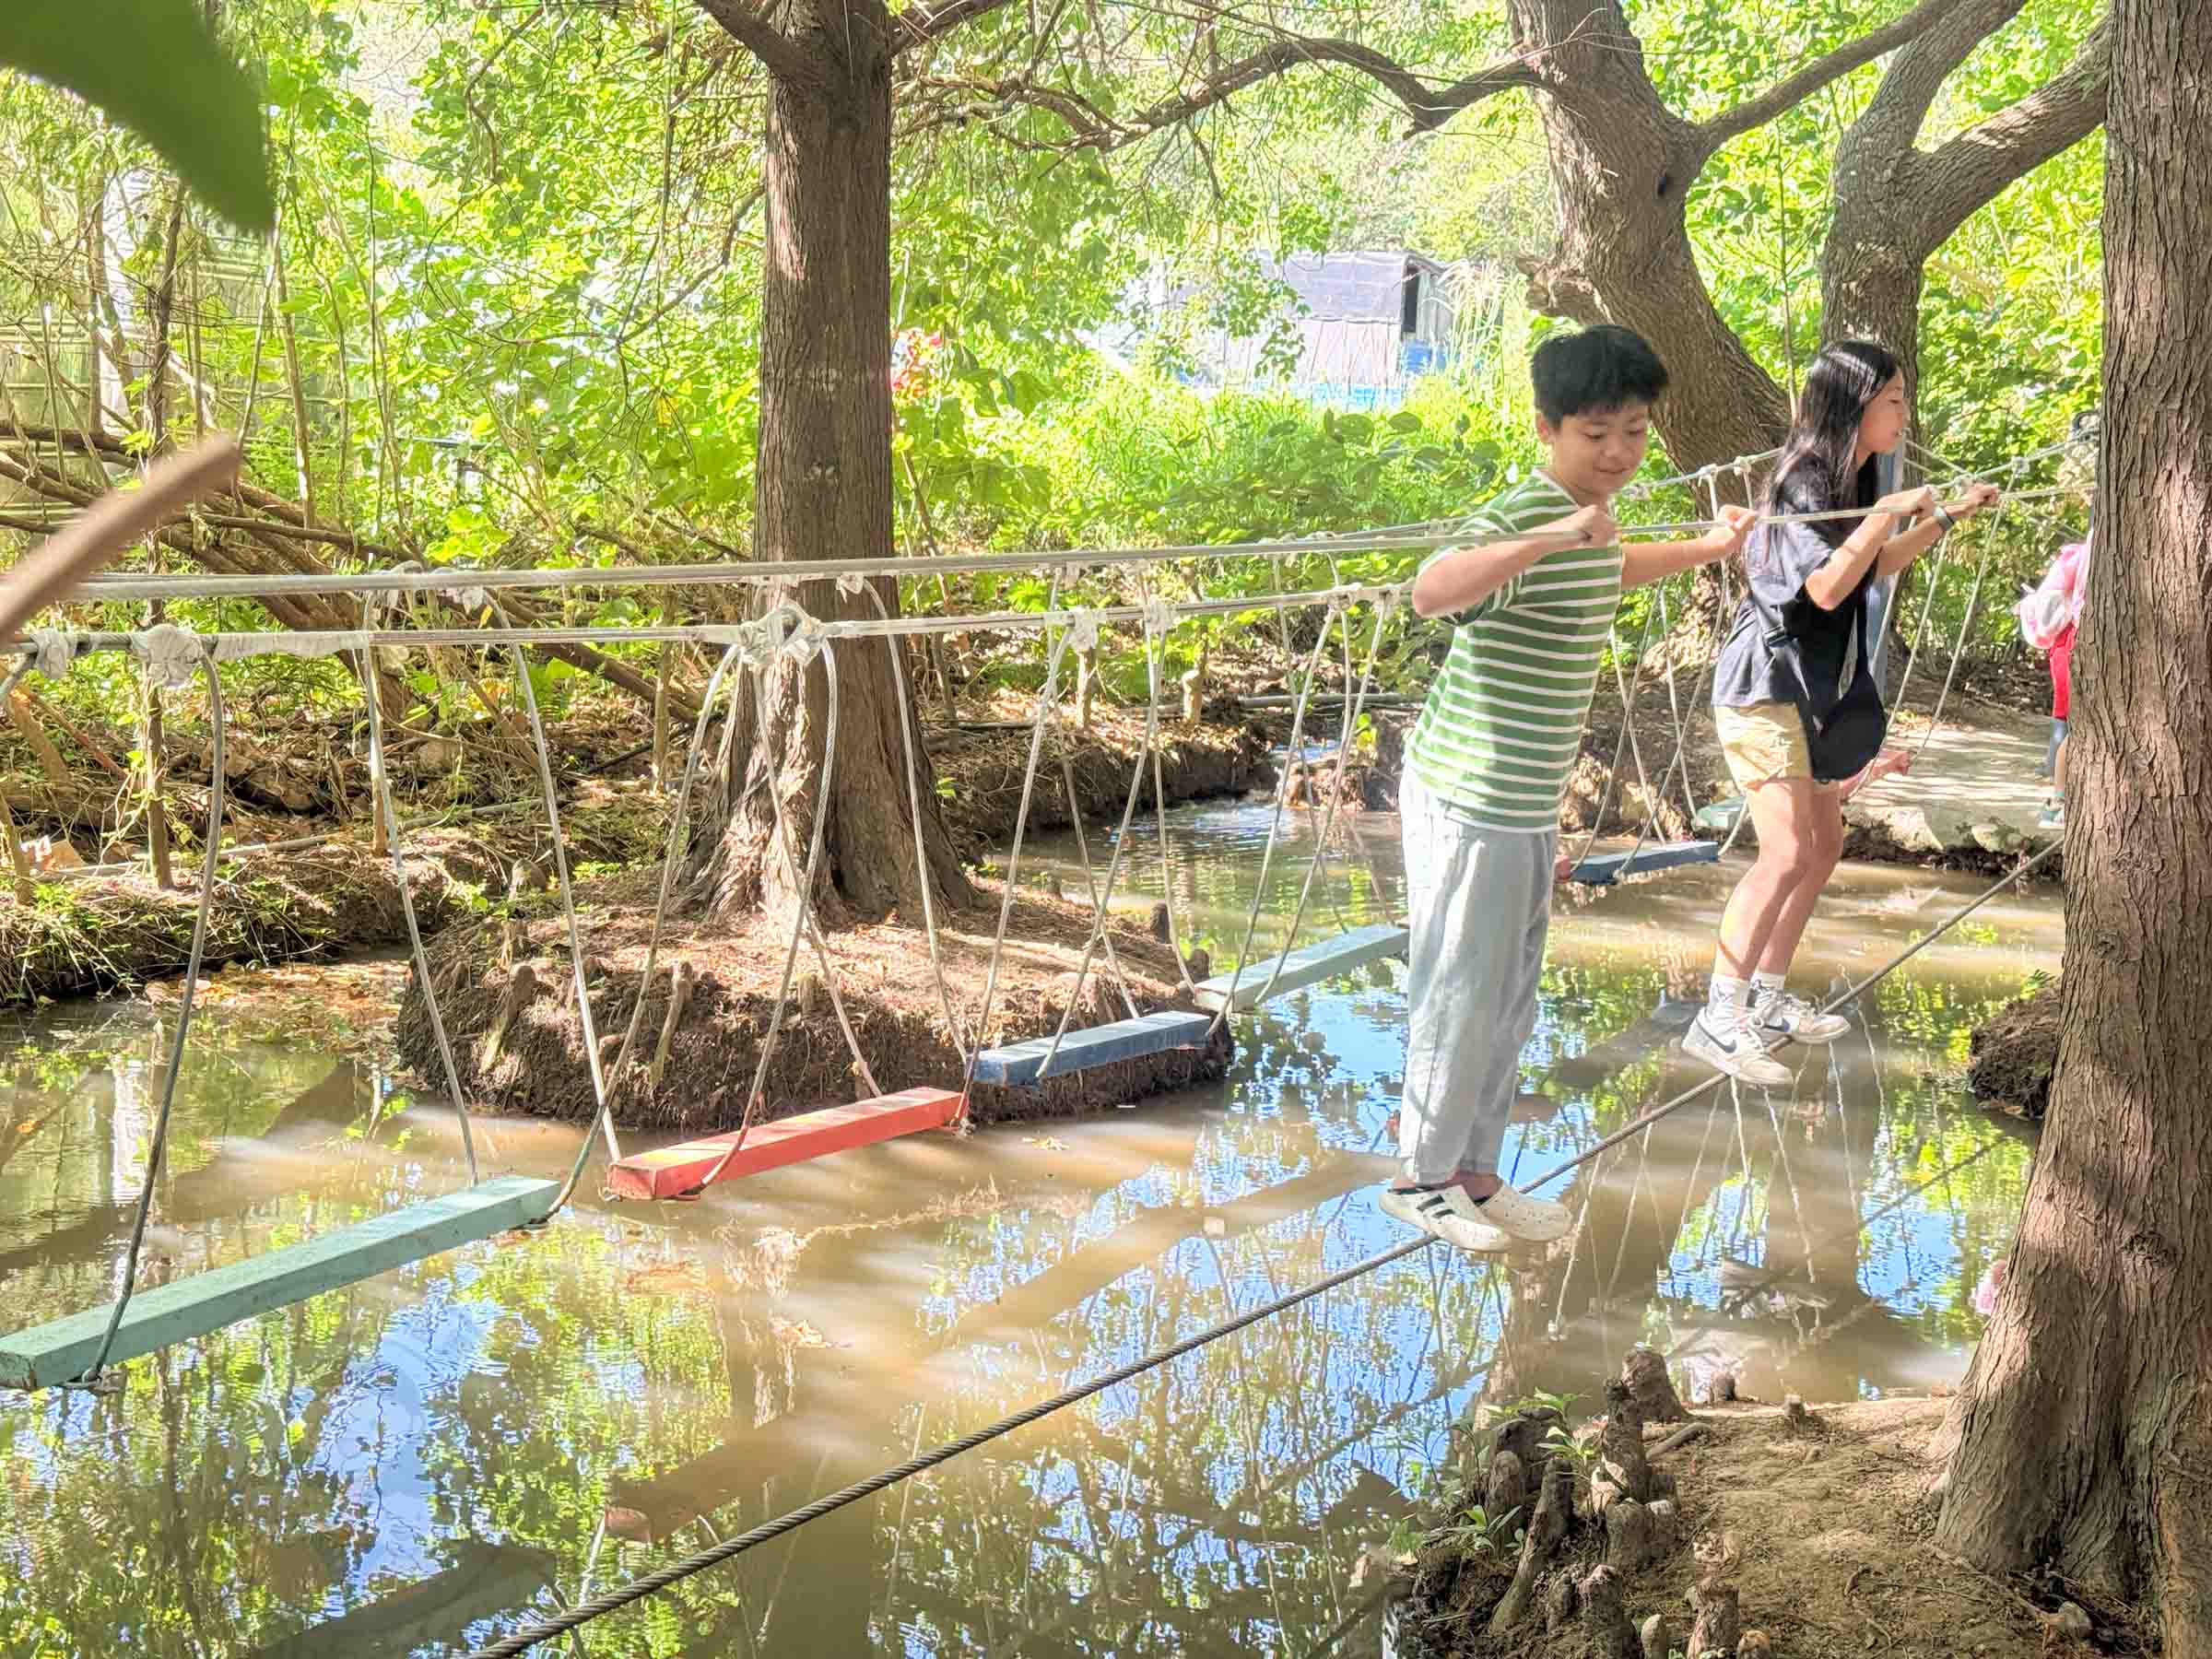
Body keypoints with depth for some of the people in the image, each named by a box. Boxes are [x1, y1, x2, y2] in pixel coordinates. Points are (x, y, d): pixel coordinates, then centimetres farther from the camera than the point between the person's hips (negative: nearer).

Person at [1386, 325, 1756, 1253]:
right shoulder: (1525, 517, -22)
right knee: (1462, 993, 2)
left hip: (1529, 803, 9)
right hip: (1469, 801, -9)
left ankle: (1472, 1171, 29)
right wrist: (1552, 537, -53)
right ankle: (1421, 1176, 17)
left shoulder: (1594, 524, 8)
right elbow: (1433, 591, -44)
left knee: (1512, 997, 16)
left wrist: (1704, 549, 38)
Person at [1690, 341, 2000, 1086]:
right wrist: (1889, 513, -22)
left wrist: (1947, 516, 25)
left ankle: (1768, 998, 21)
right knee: (1787, 852, -18)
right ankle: (1718, 1020, -18)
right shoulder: (1804, 480, -17)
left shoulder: (1846, 480, 13)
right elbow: (1827, 586, -27)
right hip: (1765, 685, -10)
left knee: (1823, 845, 13)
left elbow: (1874, 566, 29)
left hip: (1811, 691, 11)